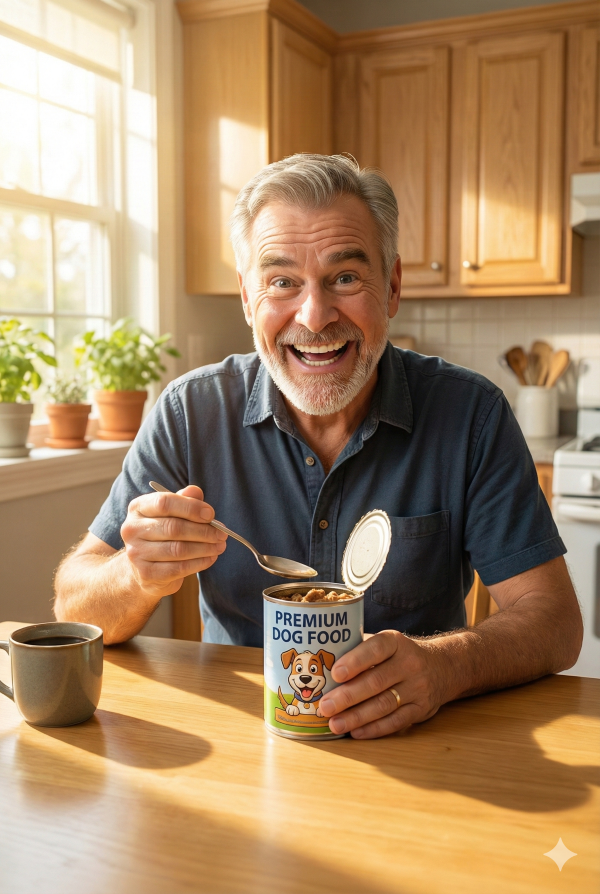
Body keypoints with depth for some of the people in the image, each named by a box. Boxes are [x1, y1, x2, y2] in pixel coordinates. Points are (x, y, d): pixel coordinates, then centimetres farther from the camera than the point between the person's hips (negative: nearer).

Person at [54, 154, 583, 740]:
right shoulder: (191, 413, -7)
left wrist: (443, 666, -31)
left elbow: (553, 619, -10)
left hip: (412, 749, -1)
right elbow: (76, 613, -5)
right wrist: (142, 578, -28)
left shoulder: (471, 415, -9)